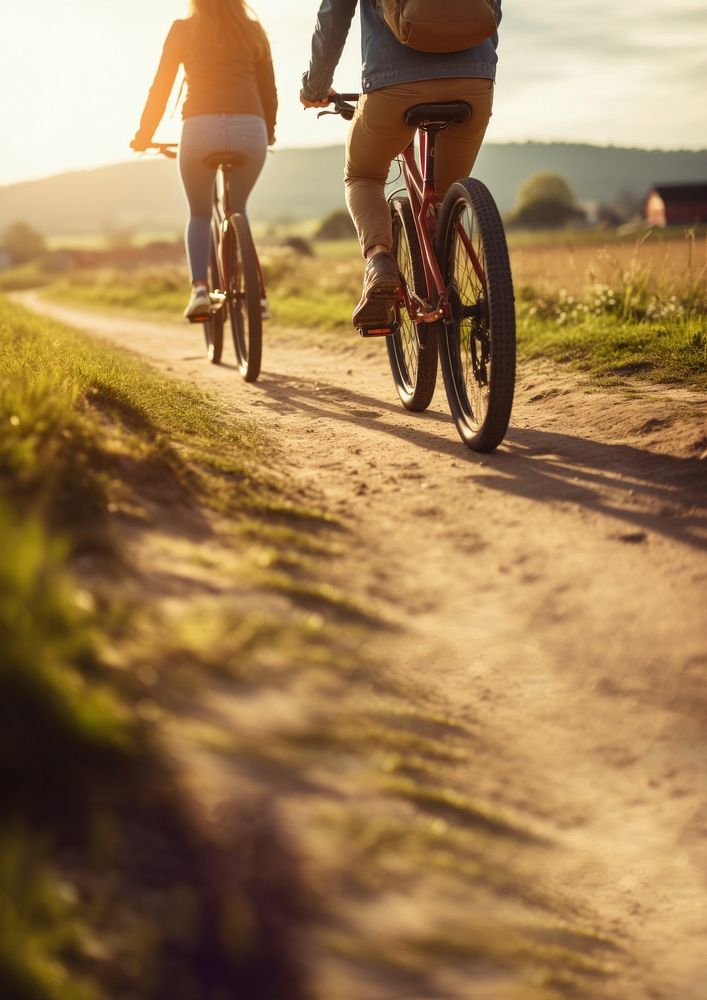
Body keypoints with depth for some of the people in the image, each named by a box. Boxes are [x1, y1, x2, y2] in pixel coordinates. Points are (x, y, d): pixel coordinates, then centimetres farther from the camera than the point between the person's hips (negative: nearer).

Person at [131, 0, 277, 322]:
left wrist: (144, 135, 24)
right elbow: (269, 90, 20)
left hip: (201, 128, -2)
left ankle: (200, 288, -4)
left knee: (199, 215, 18)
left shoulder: (183, 30, 13)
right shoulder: (253, 31, 17)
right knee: (237, 211, 25)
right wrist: (268, 133, 36)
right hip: (249, 129, 2)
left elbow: (161, 88, 13)